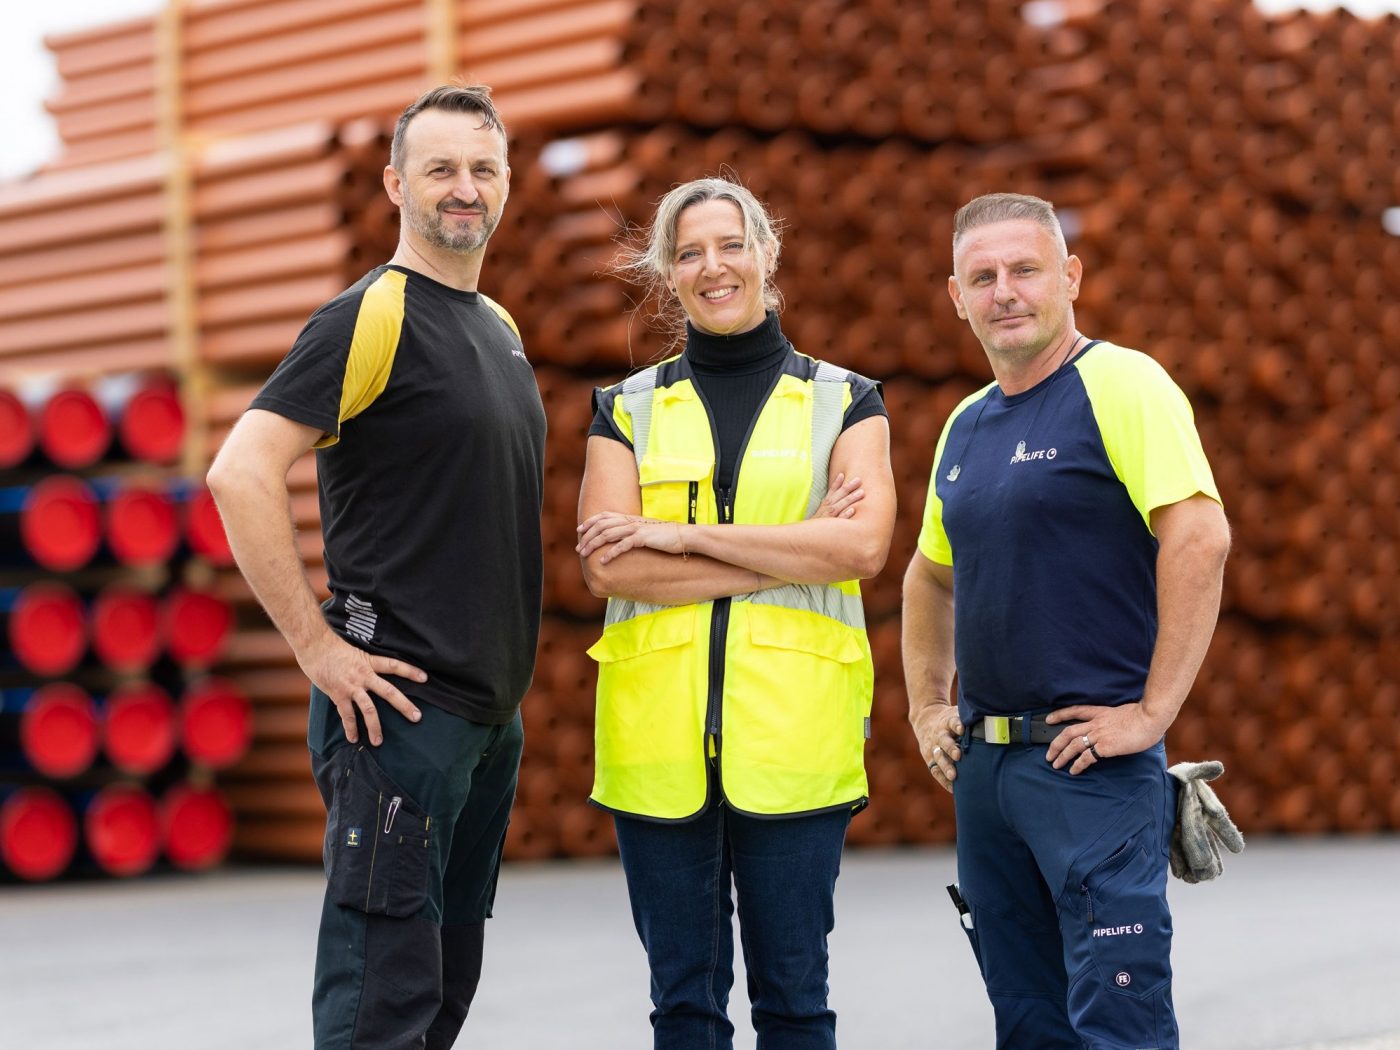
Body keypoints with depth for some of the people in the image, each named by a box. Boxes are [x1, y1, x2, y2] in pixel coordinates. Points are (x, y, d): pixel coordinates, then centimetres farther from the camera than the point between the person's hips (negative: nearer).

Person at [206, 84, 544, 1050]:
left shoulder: (499, 327, 15)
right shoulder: (372, 318, -11)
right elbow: (242, 473, -20)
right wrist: (318, 647, -19)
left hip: (493, 708, 9)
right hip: (402, 704, -9)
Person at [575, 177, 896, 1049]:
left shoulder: (844, 402, 8)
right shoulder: (629, 410, 10)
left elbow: (865, 547, -9)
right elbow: (606, 566, -5)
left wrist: (682, 535, -10)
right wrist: (796, 550, -9)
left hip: (794, 738, -1)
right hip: (659, 739, 1)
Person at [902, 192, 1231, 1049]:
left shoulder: (1120, 384, -9)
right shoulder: (966, 426, 15)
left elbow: (1200, 536, -19)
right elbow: (930, 576, 29)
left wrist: (1152, 712, -20)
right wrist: (927, 706, 18)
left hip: (1092, 763, -8)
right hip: (983, 762, 8)